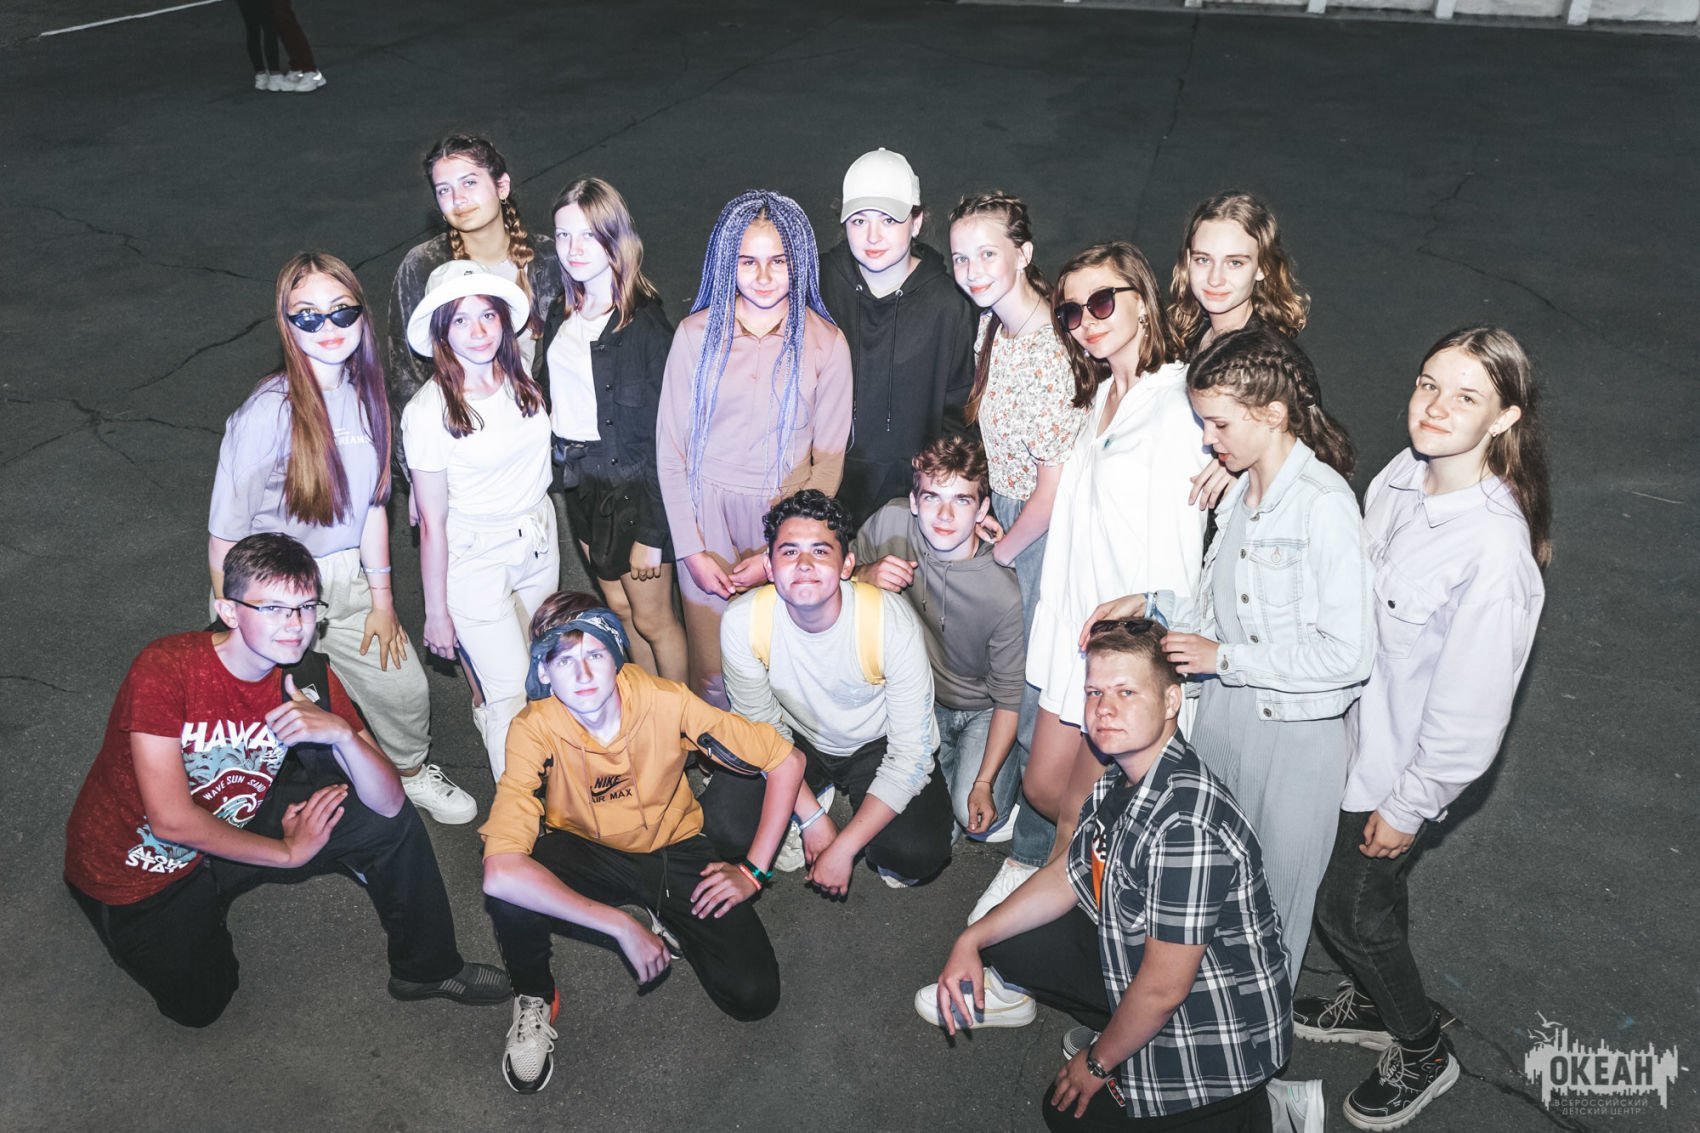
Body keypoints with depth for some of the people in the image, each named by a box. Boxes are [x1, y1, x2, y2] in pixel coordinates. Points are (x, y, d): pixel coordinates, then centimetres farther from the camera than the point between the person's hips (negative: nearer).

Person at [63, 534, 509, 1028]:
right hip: (137, 869, -4)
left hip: (232, 828, 4)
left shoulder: (308, 681, -14)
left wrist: (343, 734, -36)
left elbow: (389, 804, -18)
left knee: (390, 822, -7)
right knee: (199, 1006, 0)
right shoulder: (165, 669, -29)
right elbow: (172, 820, -32)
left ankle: (427, 966, 13)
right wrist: (290, 852, -21)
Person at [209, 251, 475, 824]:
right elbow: (226, 537, -17)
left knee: (405, 690, 14)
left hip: (344, 581, 6)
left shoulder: (364, 395, -4)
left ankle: (410, 772, 44)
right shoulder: (268, 413, -23)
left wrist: (382, 598, 8)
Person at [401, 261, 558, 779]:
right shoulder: (429, 411, -18)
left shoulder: (521, 380, -4)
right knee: (512, 694, 0)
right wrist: (436, 612, -8)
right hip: (474, 556, -5)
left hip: (539, 539, 6)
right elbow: (432, 523, -14)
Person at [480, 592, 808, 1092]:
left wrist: (753, 870, -16)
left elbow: (787, 761, -15)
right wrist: (621, 926, -39)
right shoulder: (534, 730, -27)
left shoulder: (665, 702, -25)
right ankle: (534, 998, -2)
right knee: (509, 893, -35)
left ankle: (671, 920, 14)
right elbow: (499, 871, -40)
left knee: (753, 994, -16)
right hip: (586, 853, -1)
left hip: (674, 849, 1)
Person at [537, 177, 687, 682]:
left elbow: (663, 434, -18)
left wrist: (652, 533, -18)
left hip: (633, 485, -7)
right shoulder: (561, 314, 4)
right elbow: (552, 401, 11)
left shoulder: (645, 324, -19)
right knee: (619, 607, 20)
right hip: (582, 481, 7)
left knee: (653, 619, 6)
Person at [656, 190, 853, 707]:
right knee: (714, 674, 5)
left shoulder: (825, 342, -3)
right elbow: (670, 450, 0)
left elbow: (828, 461, -1)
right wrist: (691, 550, -5)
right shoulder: (696, 333, -3)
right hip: (707, 513, 0)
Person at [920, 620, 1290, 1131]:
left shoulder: (1185, 824, -34)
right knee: (1009, 941, 3)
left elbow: (1163, 989, -27)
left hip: (1219, 1044, -8)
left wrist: (1098, 1062, -10)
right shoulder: (1120, 779, -6)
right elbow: (1067, 876, 9)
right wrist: (972, 941, 3)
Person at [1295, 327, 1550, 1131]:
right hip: (1353, 731, 6)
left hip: (1403, 768, -6)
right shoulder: (1403, 474, -10)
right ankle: (1373, 1003, 54)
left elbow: (1472, 709, -24)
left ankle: (1423, 1054, 39)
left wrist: (1409, 806, -14)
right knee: (1370, 891, 26)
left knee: (1350, 911, 12)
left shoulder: (1496, 549, -32)